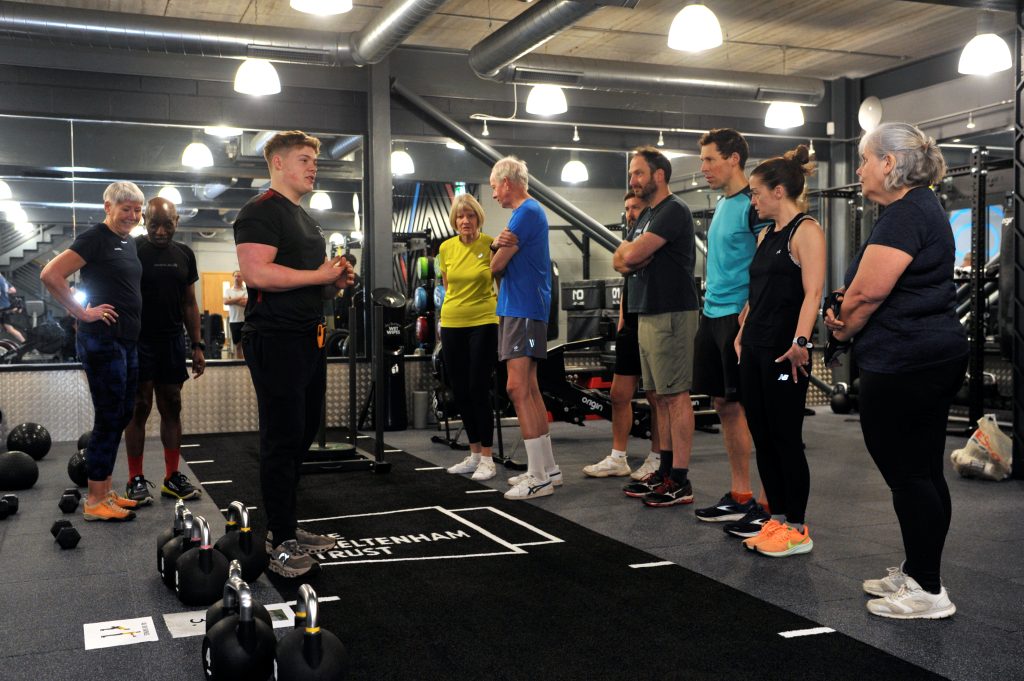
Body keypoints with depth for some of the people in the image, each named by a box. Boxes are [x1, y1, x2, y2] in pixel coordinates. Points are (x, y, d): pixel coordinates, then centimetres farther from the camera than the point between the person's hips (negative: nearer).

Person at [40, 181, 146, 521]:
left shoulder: (129, 242, 15)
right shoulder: (95, 238, -11)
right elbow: (50, 274, -19)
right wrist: (81, 313, -16)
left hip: (126, 341, 9)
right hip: (102, 340, -9)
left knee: (121, 416, 13)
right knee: (109, 418, -5)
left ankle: (106, 491, 23)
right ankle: (95, 502, 4)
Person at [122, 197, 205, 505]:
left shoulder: (184, 255, 8)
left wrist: (197, 345, 8)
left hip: (172, 341, 5)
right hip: (138, 341, -4)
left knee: (172, 408, 7)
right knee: (139, 408, 0)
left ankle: (172, 477, 13)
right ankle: (136, 480, 8)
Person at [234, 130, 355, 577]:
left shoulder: (305, 220, 22)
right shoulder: (261, 212, -8)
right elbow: (256, 273, -23)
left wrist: (335, 281, 8)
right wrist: (321, 275, -16)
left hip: (308, 339, 10)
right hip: (276, 340, -10)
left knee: (302, 435, 14)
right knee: (283, 439, -6)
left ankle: (286, 528, 25)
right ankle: (281, 543, 1)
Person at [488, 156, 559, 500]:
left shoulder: (526, 212, -12)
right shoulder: (530, 211, 20)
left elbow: (496, 266, -12)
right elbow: (501, 263, 18)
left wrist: (498, 251, 9)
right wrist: (497, 245, -2)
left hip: (522, 310, -10)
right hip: (520, 308, 10)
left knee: (518, 388, -13)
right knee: (529, 389, 12)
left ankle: (539, 477, -11)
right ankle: (547, 468, 18)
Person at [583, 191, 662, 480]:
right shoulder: (631, 240, 16)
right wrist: (621, 322, 14)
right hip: (631, 329, 8)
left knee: (657, 397, 1)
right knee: (619, 394, 8)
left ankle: (657, 460, 12)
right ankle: (617, 459, 15)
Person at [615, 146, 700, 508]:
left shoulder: (674, 210, -10)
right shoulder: (646, 216, 21)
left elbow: (631, 254, -19)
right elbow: (619, 261, 15)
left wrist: (628, 251, 4)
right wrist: (629, 258, -6)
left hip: (671, 315, -10)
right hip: (647, 313, 10)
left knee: (676, 396, -7)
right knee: (660, 397, 12)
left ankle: (680, 481, -4)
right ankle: (665, 471, 20)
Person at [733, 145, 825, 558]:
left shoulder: (806, 231, -9)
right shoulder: (766, 235, 16)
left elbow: (812, 292, -19)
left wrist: (800, 342, -28)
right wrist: (741, 335, 17)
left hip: (783, 353, -9)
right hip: (754, 350, 9)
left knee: (786, 440, -1)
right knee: (762, 438, 11)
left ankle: (797, 531, 10)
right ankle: (776, 520, 22)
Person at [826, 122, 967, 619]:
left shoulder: (907, 213, -15)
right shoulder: (921, 207, 18)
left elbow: (869, 290, -22)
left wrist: (844, 328, -3)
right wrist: (849, 321, 5)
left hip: (903, 365, -11)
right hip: (934, 355, 11)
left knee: (907, 475, -3)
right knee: (924, 473, 15)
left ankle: (927, 591, 5)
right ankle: (916, 572, 26)